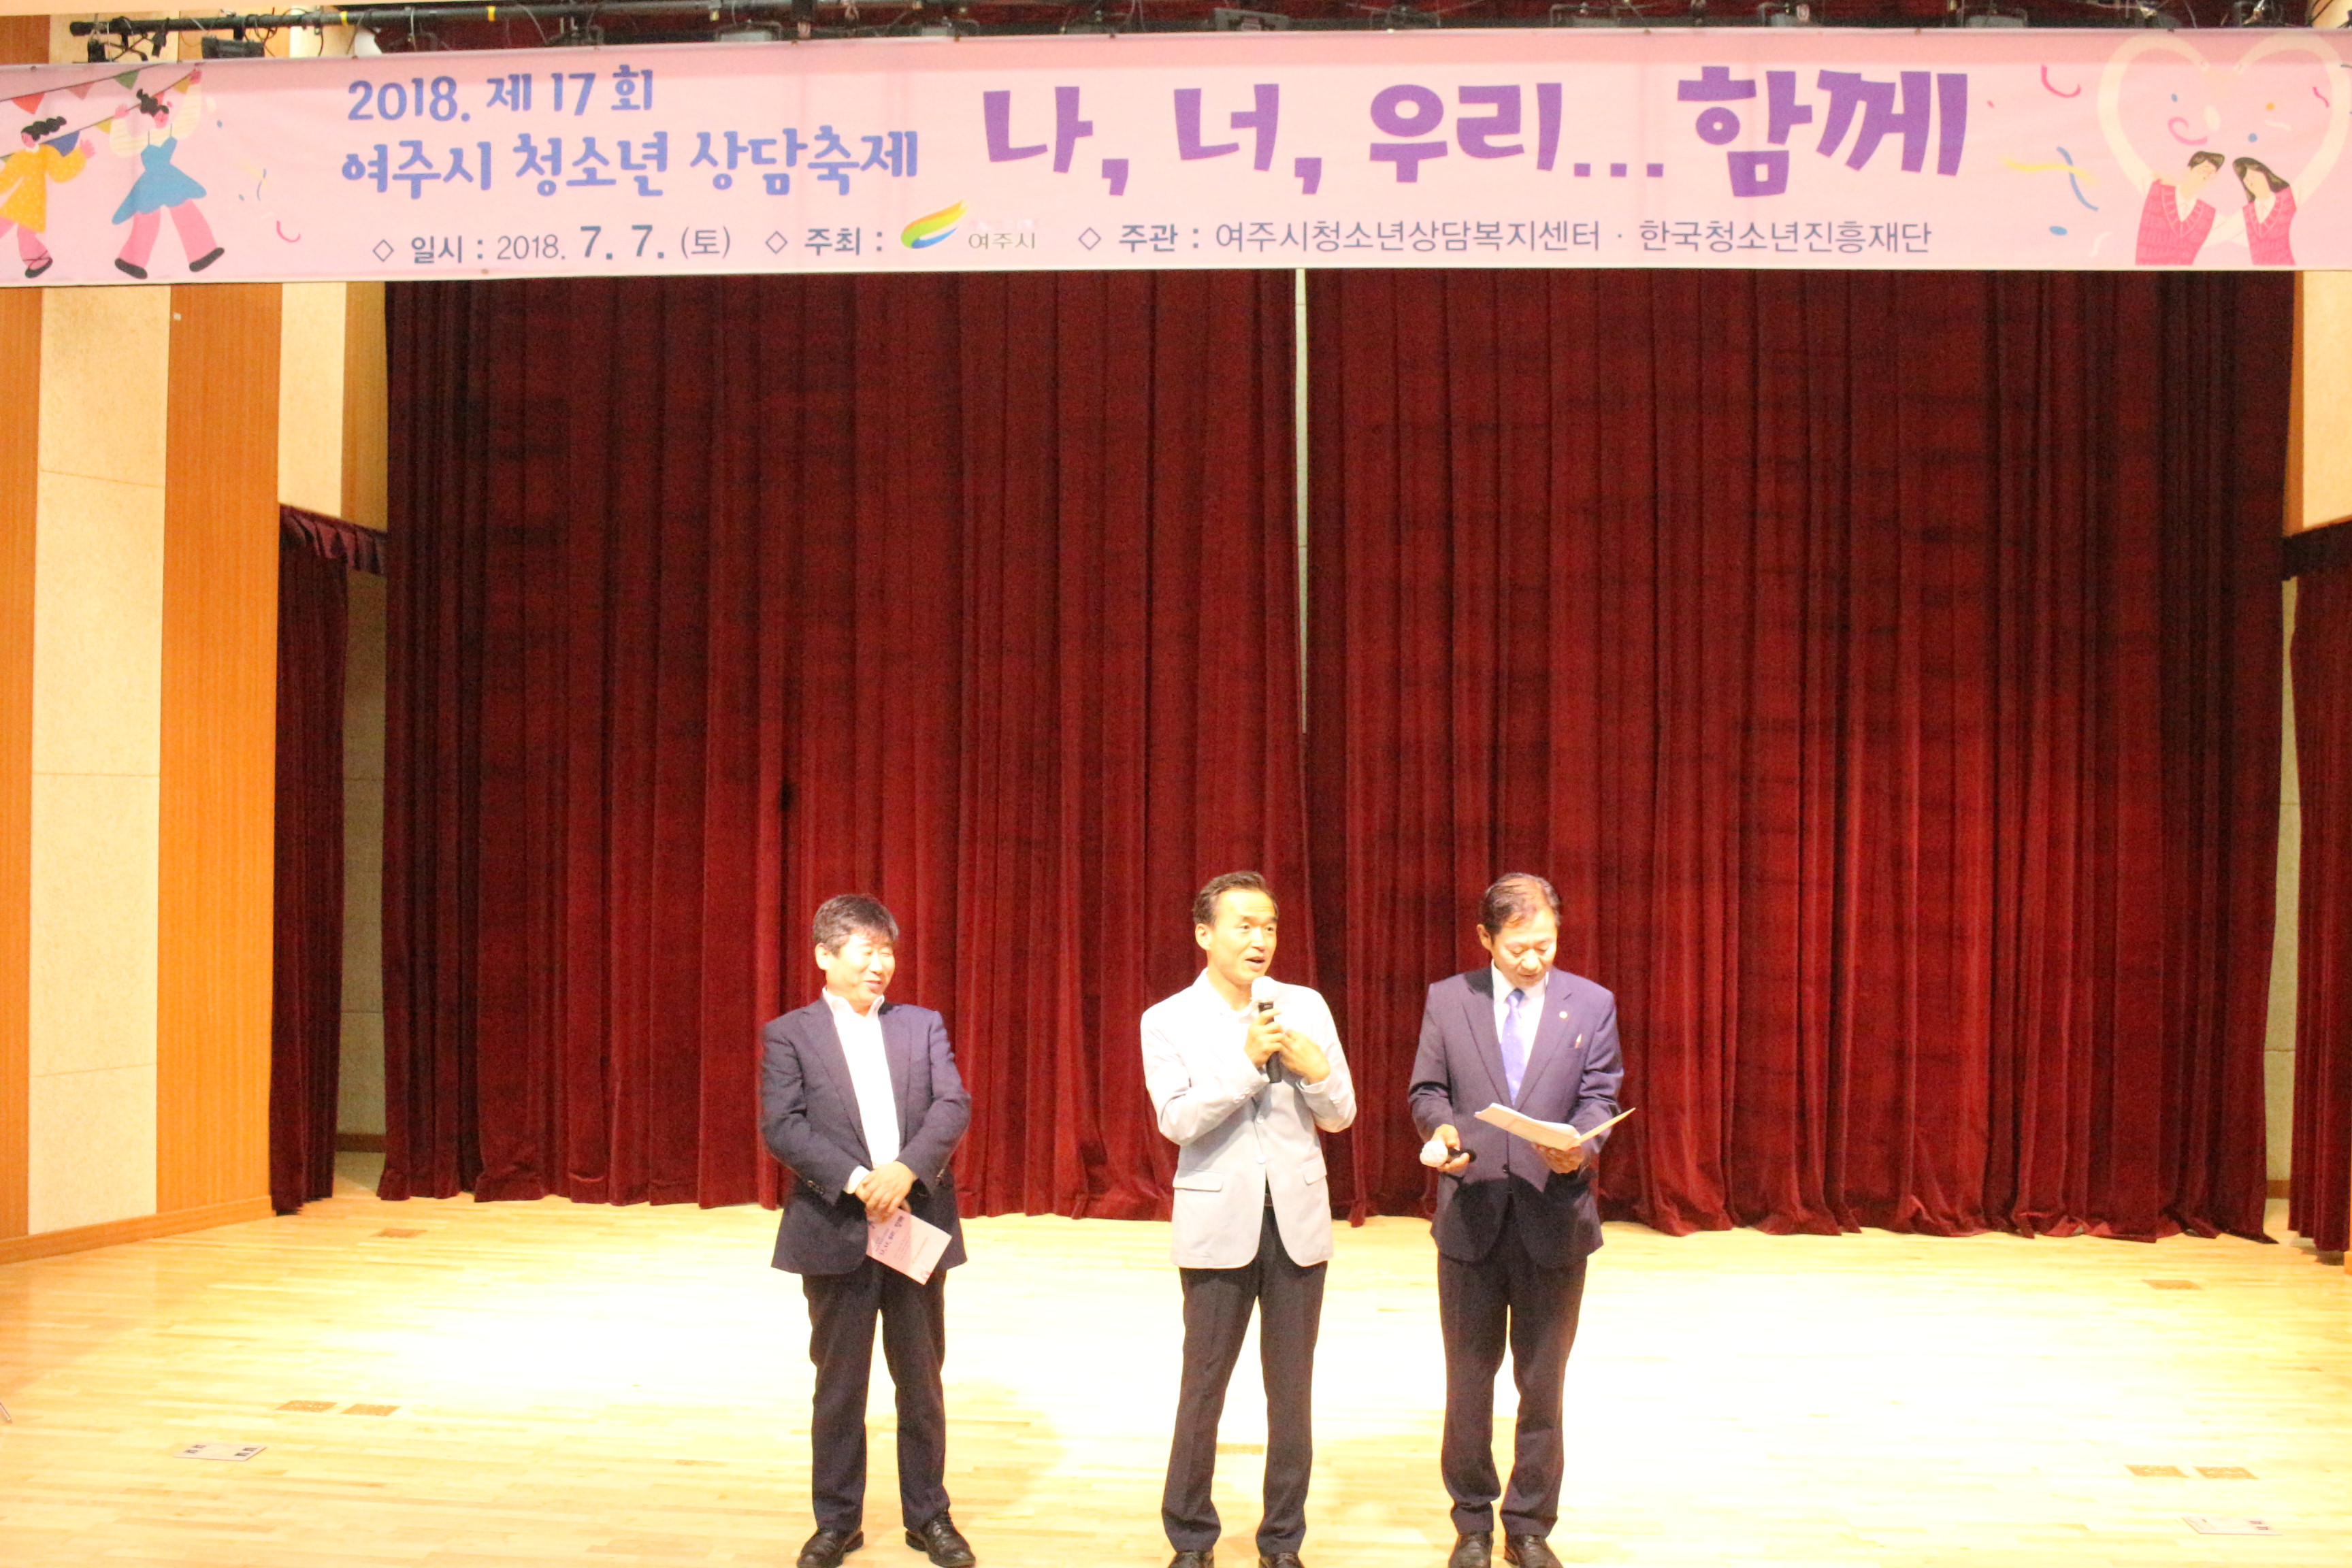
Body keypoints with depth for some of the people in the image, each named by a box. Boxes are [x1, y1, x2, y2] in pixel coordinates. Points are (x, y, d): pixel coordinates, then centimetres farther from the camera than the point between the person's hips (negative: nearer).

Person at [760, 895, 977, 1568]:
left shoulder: (922, 1026, 7)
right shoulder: (789, 1034, 0)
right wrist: (858, 1180, -20)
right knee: (839, 1385, 9)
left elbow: (953, 1107, -4)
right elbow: (781, 1127, -10)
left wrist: (906, 1170, -21)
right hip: (836, 1233, -2)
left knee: (922, 1382, 11)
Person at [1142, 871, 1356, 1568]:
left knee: (1292, 1389, 8)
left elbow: (1341, 1116, 3)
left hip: (1298, 1220, 2)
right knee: (1203, 1387, 5)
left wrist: (1314, 1069, -16)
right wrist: (1247, 1061, -20)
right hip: (1219, 1223, -2)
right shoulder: (1168, 1021, -2)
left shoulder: (1305, 1007, 3)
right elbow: (1177, 1121, -13)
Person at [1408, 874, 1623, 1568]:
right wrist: (1440, 1127, -14)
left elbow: (1599, 1096, 0)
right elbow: (1427, 1091, 7)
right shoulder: (1447, 999, 3)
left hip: (1553, 1218, 0)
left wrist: (1581, 1148, -20)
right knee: (1468, 1379, 11)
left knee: (1543, 1383, 9)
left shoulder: (1592, 1004, 1)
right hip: (1470, 1216, 0)